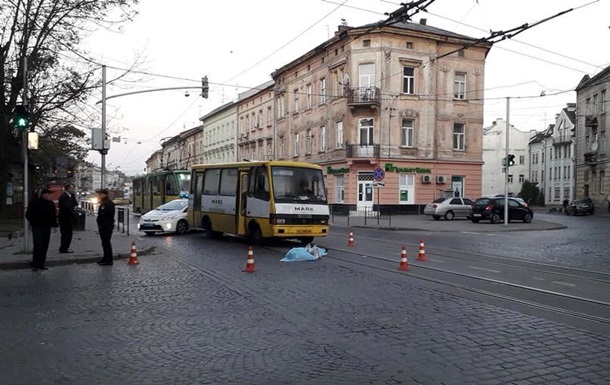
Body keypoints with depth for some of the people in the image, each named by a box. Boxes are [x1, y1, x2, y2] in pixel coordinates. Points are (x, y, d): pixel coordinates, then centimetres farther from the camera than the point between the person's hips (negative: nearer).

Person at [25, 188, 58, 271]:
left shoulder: (51, 204, 10)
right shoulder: (35, 203, -6)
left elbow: (53, 215, 20)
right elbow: (28, 214, -2)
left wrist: (54, 223, 6)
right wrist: (33, 223, -7)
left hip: (47, 228, 5)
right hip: (37, 228, -5)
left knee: (44, 247, 7)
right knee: (38, 246, -9)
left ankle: (41, 264, 14)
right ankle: (35, 264, -2)